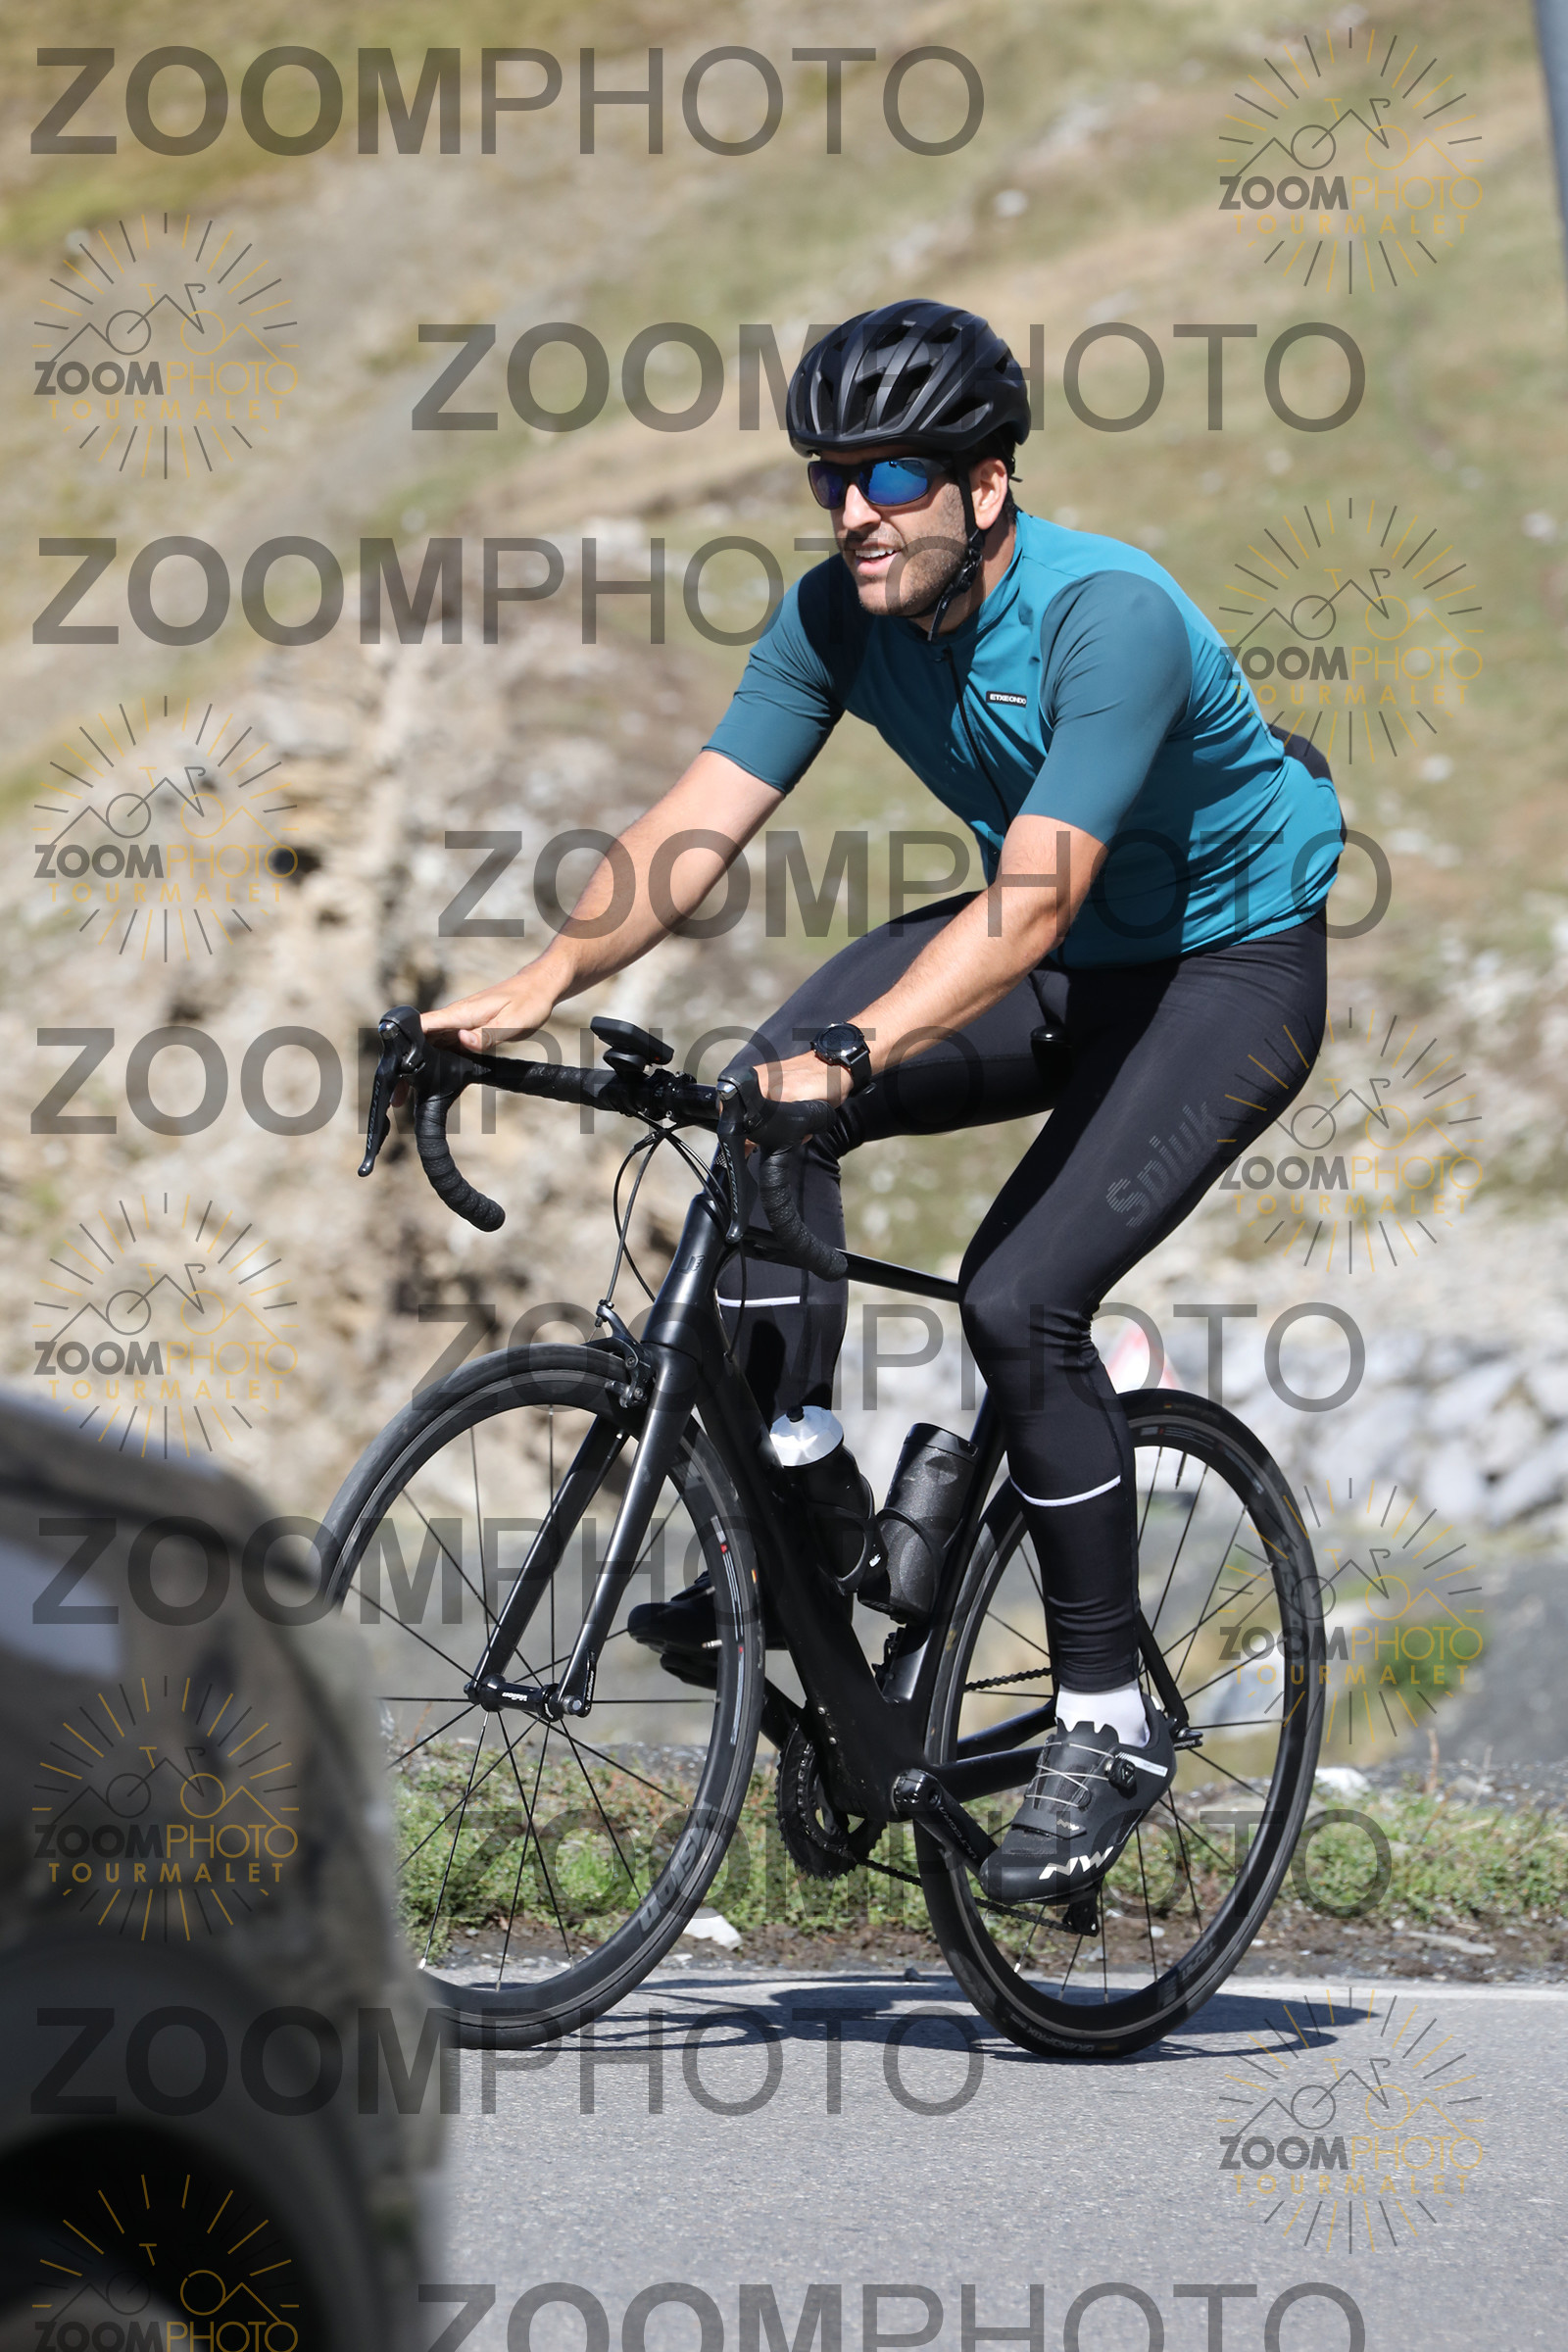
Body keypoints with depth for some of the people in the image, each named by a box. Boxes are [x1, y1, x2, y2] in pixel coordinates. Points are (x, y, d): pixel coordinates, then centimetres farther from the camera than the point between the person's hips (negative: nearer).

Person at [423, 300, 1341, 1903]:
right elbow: (699, 823, -15)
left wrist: (852, 1057, -52)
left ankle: (1111, 1720, -7)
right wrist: (545, 979, -31)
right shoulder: (839, 614, -11)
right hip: (1058, 957, 7)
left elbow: (1034, 899, -40)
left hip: (1230, 969, -6)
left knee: (1020, 1297, -22)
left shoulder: (1109, 617, -31)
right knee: (764, 1098, -20)